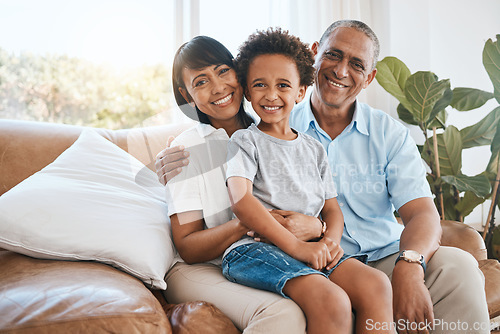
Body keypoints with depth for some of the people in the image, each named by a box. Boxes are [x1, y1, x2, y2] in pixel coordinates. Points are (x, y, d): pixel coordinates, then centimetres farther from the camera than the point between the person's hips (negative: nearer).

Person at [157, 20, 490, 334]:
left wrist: (409, 266, -26)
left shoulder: (390, 134, 8)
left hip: (384, 260, 2)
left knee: (458, 267, -26)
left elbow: (422, 213, -4)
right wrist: (177, 169, -11)